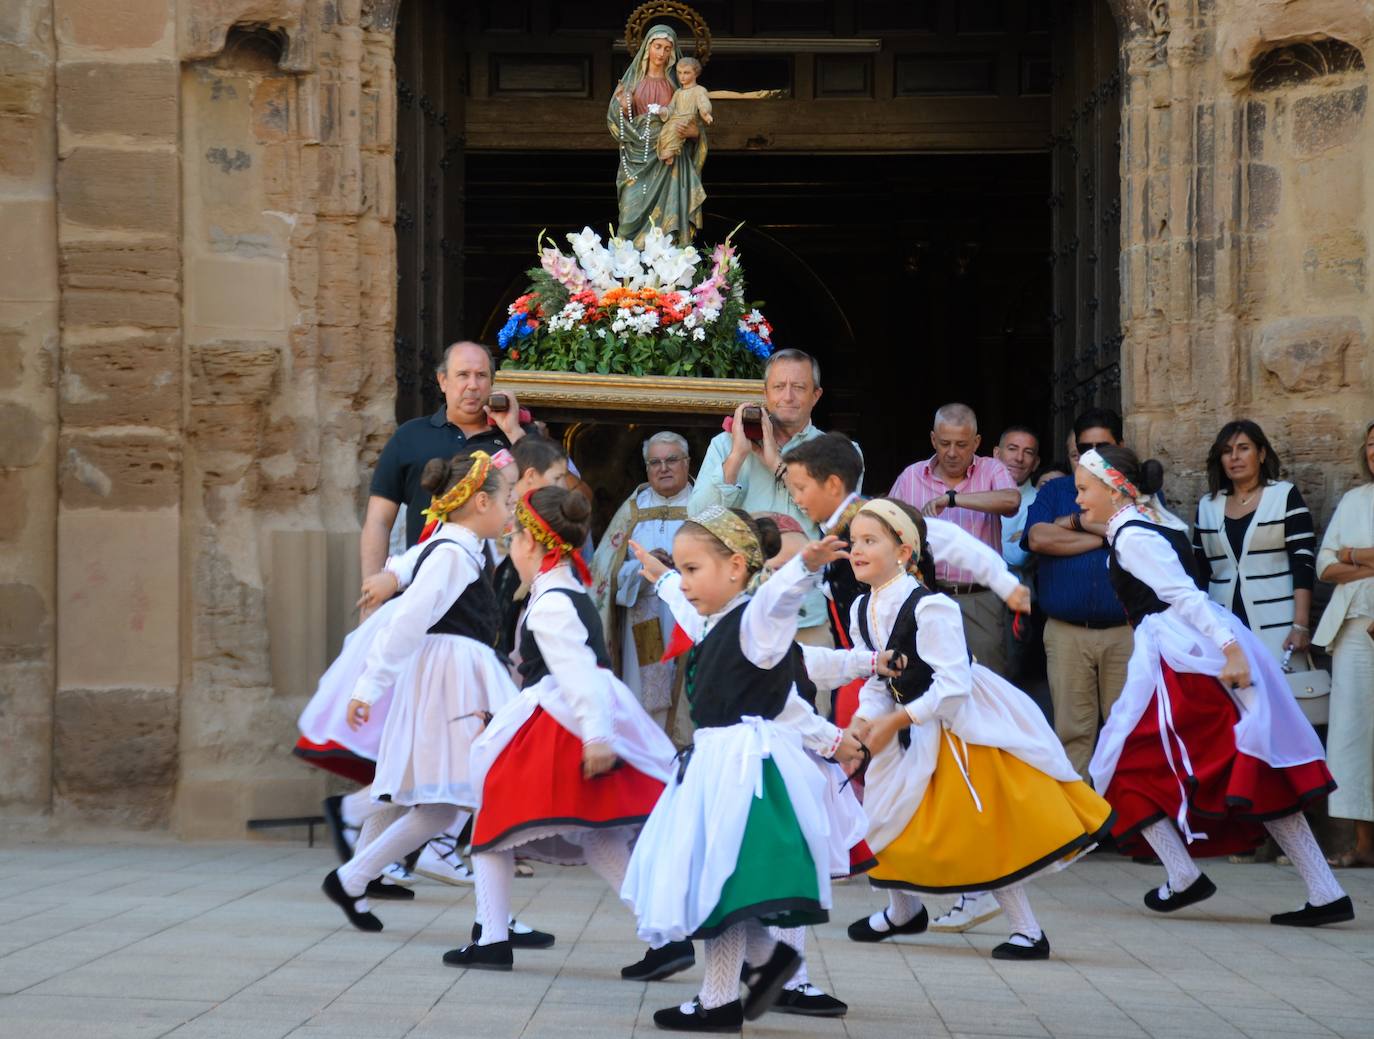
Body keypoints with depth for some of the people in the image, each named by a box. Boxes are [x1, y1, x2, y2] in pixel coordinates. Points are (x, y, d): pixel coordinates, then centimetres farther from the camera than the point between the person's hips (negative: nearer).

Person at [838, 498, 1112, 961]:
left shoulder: (929, 608, -26)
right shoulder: (862, 610, -1)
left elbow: (952, 686, -28)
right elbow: (878, 681, 7)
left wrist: (895, 721, -24)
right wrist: (863, 722, -12)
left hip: (965, 723, -8)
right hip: (915, 728, 8)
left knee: (986, 833, -6)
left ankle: (1028, 932, 4)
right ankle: (903, 910, 38)